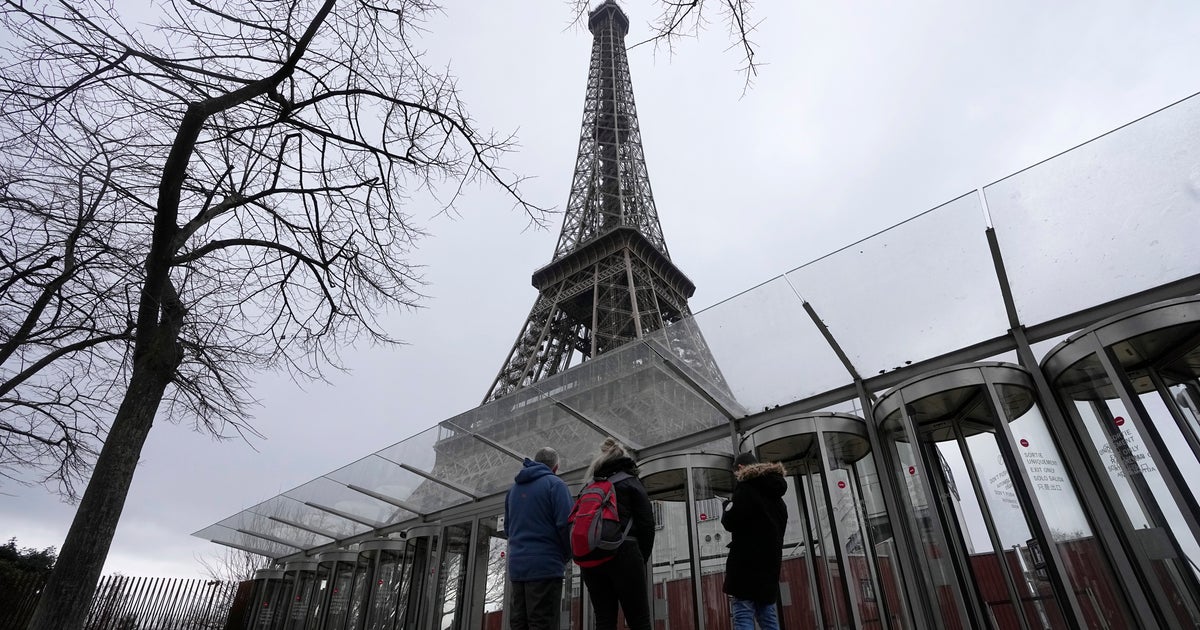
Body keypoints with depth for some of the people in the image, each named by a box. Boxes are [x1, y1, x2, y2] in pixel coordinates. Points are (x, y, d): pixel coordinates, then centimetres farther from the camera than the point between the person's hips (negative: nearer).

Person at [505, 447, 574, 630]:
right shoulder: (555, 484, -6)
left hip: (516, 566, 7)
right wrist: (567, 555, 1)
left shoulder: (514, 488, 16)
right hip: (545, 565, -7)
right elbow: (566, 524, -14)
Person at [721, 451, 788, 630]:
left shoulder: (746, 487, -6)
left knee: (743, 615, -9)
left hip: (747, 562, -8)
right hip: (769, 561, 8)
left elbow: (730, 522, -11)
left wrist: (727, 506, 8)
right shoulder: (775, 493, 20)